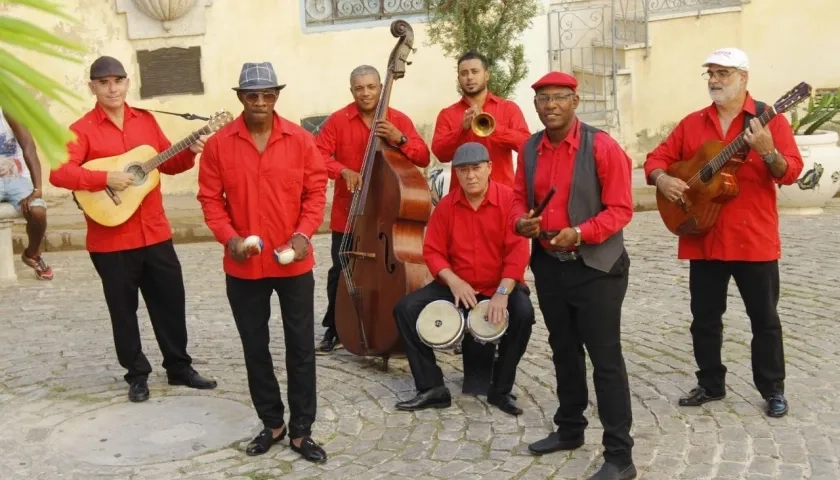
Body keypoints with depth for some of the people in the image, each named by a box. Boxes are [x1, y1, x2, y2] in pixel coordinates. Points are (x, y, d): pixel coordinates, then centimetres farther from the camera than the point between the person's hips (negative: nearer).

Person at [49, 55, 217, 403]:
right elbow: (58, 173, -19)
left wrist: (189, 152, -4)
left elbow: (168, 163, 15)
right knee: (124, 310, 9)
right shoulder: (82, 130, -7)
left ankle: (179, 367, 27)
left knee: (172, 302, 11)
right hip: (111, 239, -4)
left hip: (155, 232, 4)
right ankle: (137, 374, 25)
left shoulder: (146, 121, 8)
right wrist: (106, 178, -28)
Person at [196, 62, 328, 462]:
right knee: (255, 347, 12)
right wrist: (230, 238, -14)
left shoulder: (300, 140, -4)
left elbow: (316, 191, -1)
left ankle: (301, 430, 19)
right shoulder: (219, 144, -3)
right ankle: (272, 422, 30)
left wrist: (303, 234, -15)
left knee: (300, 346, 5)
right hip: (243, 265, 1)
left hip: (293, 262, -1)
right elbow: (210, 198, 0)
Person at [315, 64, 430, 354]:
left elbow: (423, 158, -4)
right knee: (341, 272, 5)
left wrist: (400, 139, -21)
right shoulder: (337, 121, 0)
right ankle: (334, 330, 19)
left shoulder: (399, 120, 2)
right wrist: (344, 171, -24)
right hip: (348, 214, 0)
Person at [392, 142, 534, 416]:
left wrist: (502, 292, -25)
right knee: (406, 308, -13)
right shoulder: (446, 206, 0)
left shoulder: (509, 199, -11)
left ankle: (501, 390, -10)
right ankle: (432, 388, -5)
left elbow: (518, 250, -17)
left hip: (500, 287, -3)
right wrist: (454, 281, -17)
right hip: (456, 286, 3)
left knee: (523, 312, -33)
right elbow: (432, 251, 0)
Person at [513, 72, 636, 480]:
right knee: (564, 352, 19)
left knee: (605, 359, -2)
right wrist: (522, 222, -9)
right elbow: (520, 199, 13)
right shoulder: (529, 150, 5)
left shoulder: (602, 146, -12)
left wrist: (579, 233, -26)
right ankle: (569, 430, 36)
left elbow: (620, 208, -13)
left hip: (596, 267, -6)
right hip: (549, 265, 6)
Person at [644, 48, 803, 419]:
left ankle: (773, 390, 21)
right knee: (704, 318, 11)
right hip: (703, 239, 4)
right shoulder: (692, 124, 8)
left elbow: (791, 172, -10)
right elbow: (657, 158, 9)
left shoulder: (769, 119, -3)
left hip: (754, 239, -3)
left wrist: (767, 152, -30)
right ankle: (710, 384, 27)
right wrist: (661, 179, -12)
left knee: (764, 318, 7)